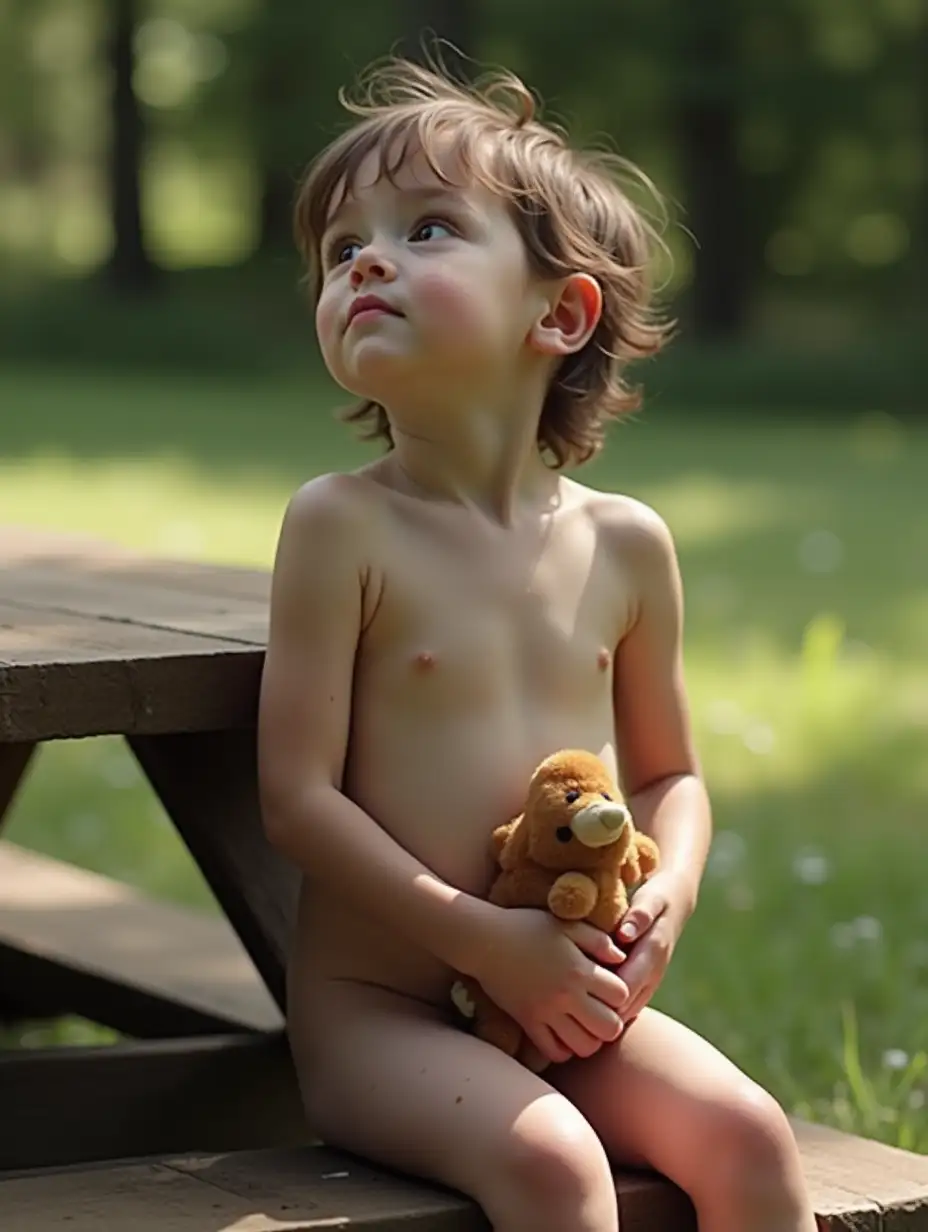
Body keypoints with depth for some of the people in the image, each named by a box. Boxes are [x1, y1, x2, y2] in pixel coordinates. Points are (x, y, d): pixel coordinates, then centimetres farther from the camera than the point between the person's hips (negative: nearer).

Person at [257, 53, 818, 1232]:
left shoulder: (625, 545, 5)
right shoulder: (343, 525, -8)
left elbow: (668, 772, 17)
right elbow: (298, 796, -11)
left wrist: (667, 895, -5)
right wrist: (485, 938, -18)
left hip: (571, 1003, 4)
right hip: (379, 1009, -4)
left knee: (748, 1134, -17)